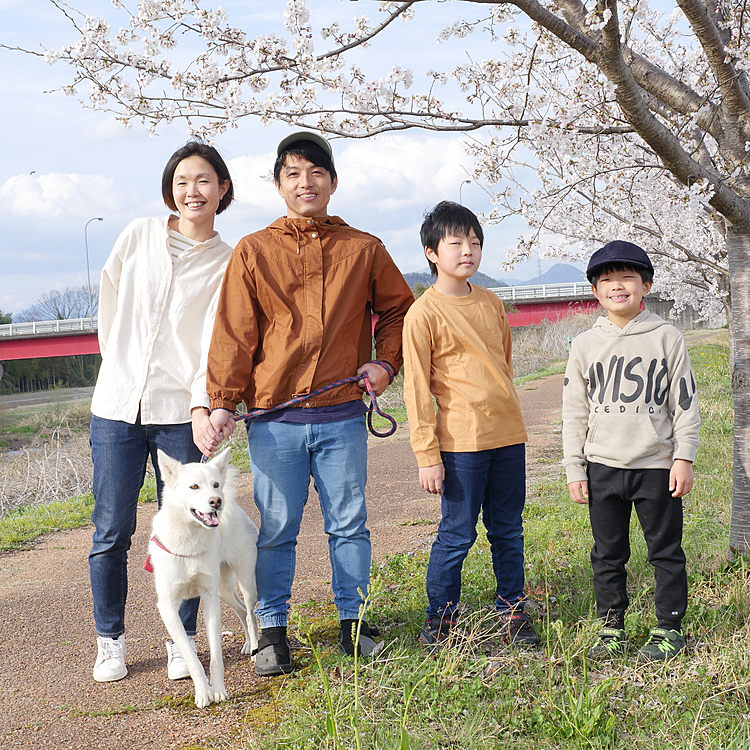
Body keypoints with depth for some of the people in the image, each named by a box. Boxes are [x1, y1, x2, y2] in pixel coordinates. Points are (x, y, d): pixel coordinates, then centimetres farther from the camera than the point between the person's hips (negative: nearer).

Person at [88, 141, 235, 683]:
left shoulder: (227, 264, 3)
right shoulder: (139, 237, 7)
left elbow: (217, 340, -5)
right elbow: (110, 301, 17)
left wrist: (203, 406, -18)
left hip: (180, 411, -1)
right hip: (117, 404, 1)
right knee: (111, 533, 4)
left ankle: (182, 641, 18)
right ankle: (111, 642, 20)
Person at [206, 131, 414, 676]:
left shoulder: (363, 250, 7)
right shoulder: (253, 252, 3)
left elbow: (398, 308, 19)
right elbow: (233, 334, 1)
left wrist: (386, 363, 5)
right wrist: (223, 401, -5)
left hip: (343, 416, 1)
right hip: (274, 418, -1)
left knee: (349, 524, 8)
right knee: (276, 529, 4)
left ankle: (352, 622, 22)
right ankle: (273, 632, 15)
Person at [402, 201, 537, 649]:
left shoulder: (491, 304, 11)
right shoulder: (424, 313, -7)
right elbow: (416, 389, -8)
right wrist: (427, 455, -11)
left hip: (508, 435, 6)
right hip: (462, 442, -6)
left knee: (508, 531, 12)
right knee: (457, 534, 0)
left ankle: (512, 612, 24)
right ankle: (440, 621, 14)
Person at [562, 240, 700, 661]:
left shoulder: (667, 339, 0)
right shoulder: (585, 346, 5)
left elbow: (686, 405, 1)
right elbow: (575, 412, 8)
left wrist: (684, 459, -5)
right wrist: (574, 469, 4)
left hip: (657, 466, -2)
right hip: (603, 467, 2)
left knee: (666, 551, 6)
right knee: (608, 554, 9)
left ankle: (669, 629, 19)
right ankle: (612, 630, 21)